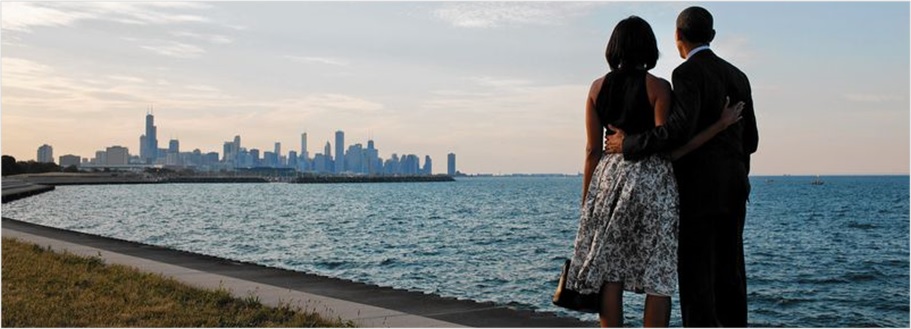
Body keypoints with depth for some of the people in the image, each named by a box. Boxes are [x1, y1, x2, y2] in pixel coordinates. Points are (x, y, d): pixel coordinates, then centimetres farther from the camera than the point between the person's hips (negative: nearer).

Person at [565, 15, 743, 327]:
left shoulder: (599, 87, 4)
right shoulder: (658, 87, -6)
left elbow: (592, 151, 4)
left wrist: (586, 201, 11)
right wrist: (720, 124, -8)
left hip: (608, 179, 3)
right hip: (652, 183, -3)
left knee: (609, 273, 7)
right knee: (658, 277, 3)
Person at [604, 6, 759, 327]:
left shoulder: (688, 73, -10)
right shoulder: (737, 76, 14)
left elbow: (681, 127, -26)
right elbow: (750, 139, 16)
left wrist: (630, 143, -17)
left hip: (698, 189, -8)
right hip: (732, 190, 8)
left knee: (696, 276, -4)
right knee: (728, 274, 10)